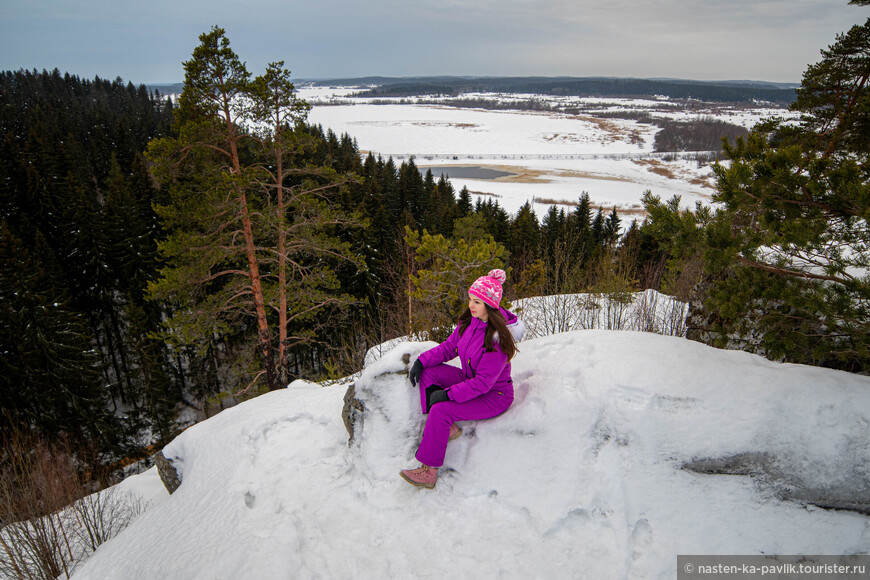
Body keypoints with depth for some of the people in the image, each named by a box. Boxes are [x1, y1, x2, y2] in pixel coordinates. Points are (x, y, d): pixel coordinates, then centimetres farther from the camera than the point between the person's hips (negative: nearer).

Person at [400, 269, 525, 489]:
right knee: (427, 372, -6)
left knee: (441, 409, -25)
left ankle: (429, 470, -11)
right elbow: (450, 347, 6)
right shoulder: (470, 321, -5)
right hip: (471, 381, 9)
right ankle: (446, 428, -5)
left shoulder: (497, 338, -29)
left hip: (493, 395, -8)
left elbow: (483, 382, -28)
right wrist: (421, 361, -7)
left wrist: (449, 394, -26)